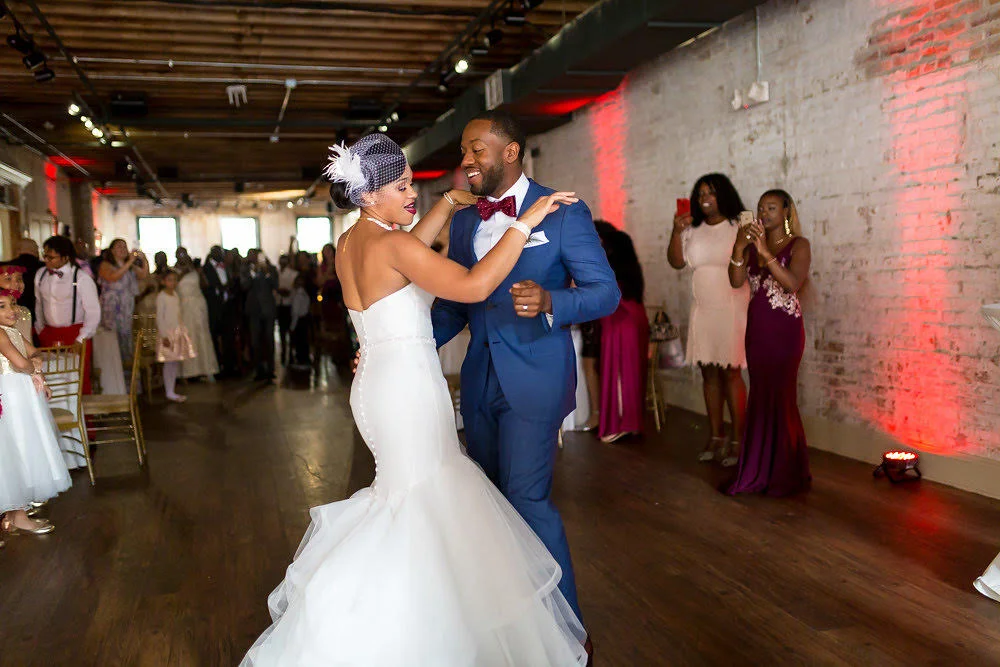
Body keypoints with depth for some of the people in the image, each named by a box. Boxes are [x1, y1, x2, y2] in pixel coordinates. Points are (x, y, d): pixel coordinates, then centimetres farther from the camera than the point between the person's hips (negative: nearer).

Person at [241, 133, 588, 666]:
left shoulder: (348, 245, 8)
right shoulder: (393, 245, -18)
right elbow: (473, 286, -28)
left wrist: (449, 202, 22)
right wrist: (525, 222, -22)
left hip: (374, 382, 9)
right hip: (408, 386, -9)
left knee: (408, 491, 21)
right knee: (424, 505, 2)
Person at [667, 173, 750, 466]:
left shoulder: (740, 227, -2)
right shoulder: (692, 230, 12)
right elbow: (676, 261, 6)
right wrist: (676, 232, -8)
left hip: (732, 310, -5)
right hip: (702, 310, 5)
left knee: (731, 374, -5)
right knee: (709, 374, 7)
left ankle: (737, 439, 3)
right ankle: (715, 436, 16)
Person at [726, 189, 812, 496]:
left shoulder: (798, 245, -3)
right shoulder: (753, 245, 11)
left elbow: (793, 283, -19)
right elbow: (736, 281, -1)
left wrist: (766, 252, -26)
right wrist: (739, 250, -15)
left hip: (785, 331, -5)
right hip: (756, 330, 5)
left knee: (781, 399, -3)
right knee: (760, 398, 7)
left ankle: (787, 475, 9)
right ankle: (761, 471, 15)